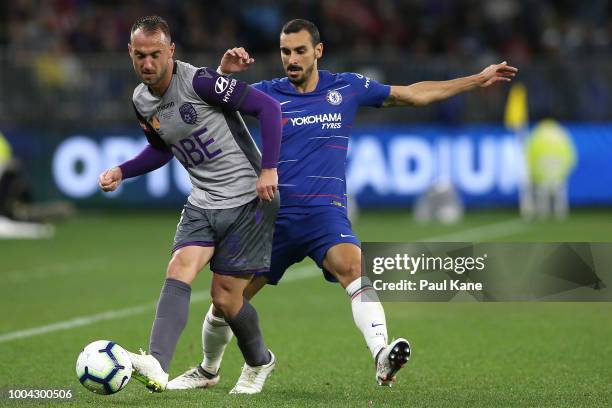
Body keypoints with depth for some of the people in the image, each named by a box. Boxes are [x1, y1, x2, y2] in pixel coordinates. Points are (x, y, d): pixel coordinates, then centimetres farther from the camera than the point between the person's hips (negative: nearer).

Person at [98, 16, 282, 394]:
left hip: (249, 200, -6)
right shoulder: (142, 101, 4)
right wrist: (121, 172, 8)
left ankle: (259, 362, 26)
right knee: (179, 269, -19)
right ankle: (157, 366, -33)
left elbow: (268, 106, -17)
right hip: (203, 203, 6)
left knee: (225, 297, -3)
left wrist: (269, 168, -20)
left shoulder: (200, 81, -19)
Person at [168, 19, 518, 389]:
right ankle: (208, 371, 33)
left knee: (354, 267, -33)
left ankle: (383, 359, -48)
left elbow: (414, 94, 15)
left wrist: (478, 79, 16)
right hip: (274, 215, 1)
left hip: (325, 212, -1)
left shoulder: (347, 87, 6)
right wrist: (223, 74, -24)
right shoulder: (267, 93, 4)